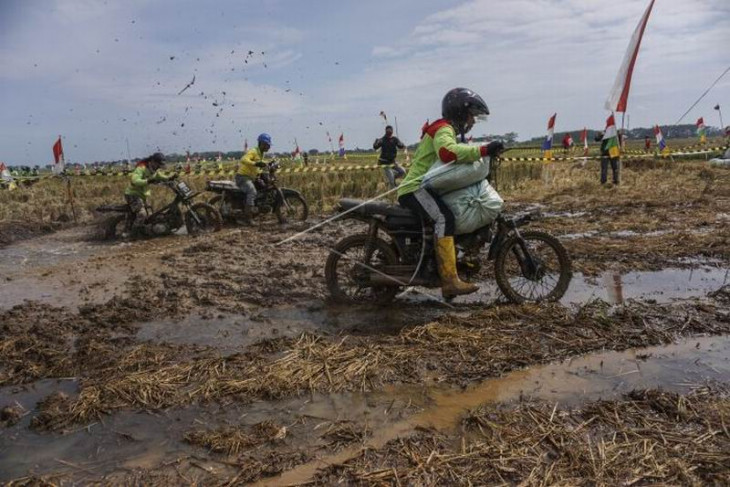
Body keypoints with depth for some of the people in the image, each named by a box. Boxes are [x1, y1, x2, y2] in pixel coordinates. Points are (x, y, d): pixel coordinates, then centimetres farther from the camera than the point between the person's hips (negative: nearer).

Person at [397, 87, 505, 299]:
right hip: (416, 188, -11)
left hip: (425, 187, 11)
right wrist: (483, 150, -35)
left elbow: (457, 161, 25)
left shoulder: (448, 130, 26)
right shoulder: (443, 129, -10)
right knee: (444, 218, -30)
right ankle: (450, 280, -37)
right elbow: (447, 152, -33)